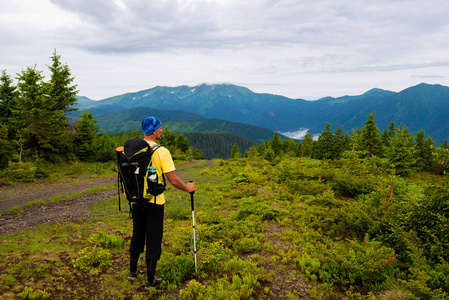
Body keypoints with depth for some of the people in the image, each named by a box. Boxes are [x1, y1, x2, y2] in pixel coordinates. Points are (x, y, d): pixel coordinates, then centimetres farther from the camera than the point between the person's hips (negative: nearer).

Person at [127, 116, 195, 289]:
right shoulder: (161, 152, -16)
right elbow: (173, 180, -18)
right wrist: (187, 188, 0)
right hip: (154, 202, -5)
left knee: (137, 236, 21)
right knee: (153, 240, 6)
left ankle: (133, 272, 36)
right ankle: (150, 280, 17)